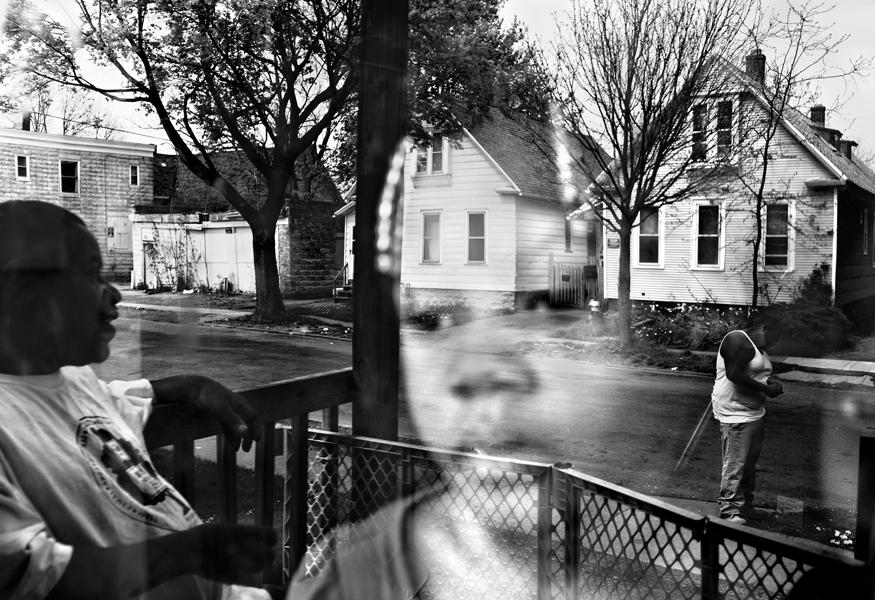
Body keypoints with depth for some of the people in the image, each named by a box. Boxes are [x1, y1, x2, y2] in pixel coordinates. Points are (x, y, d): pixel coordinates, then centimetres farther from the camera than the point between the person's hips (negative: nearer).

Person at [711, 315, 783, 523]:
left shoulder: (757, 346, 17)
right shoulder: (738, 340, -15)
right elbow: (734, 374, -24)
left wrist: (770, 383, 6)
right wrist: (764, 389, -17)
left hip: (754, 411, 11)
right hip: (735, 413, -11)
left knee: (750, 462, 17)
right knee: (735, 465, -6)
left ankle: (746, 504, 29)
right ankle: (730, 511, 2)